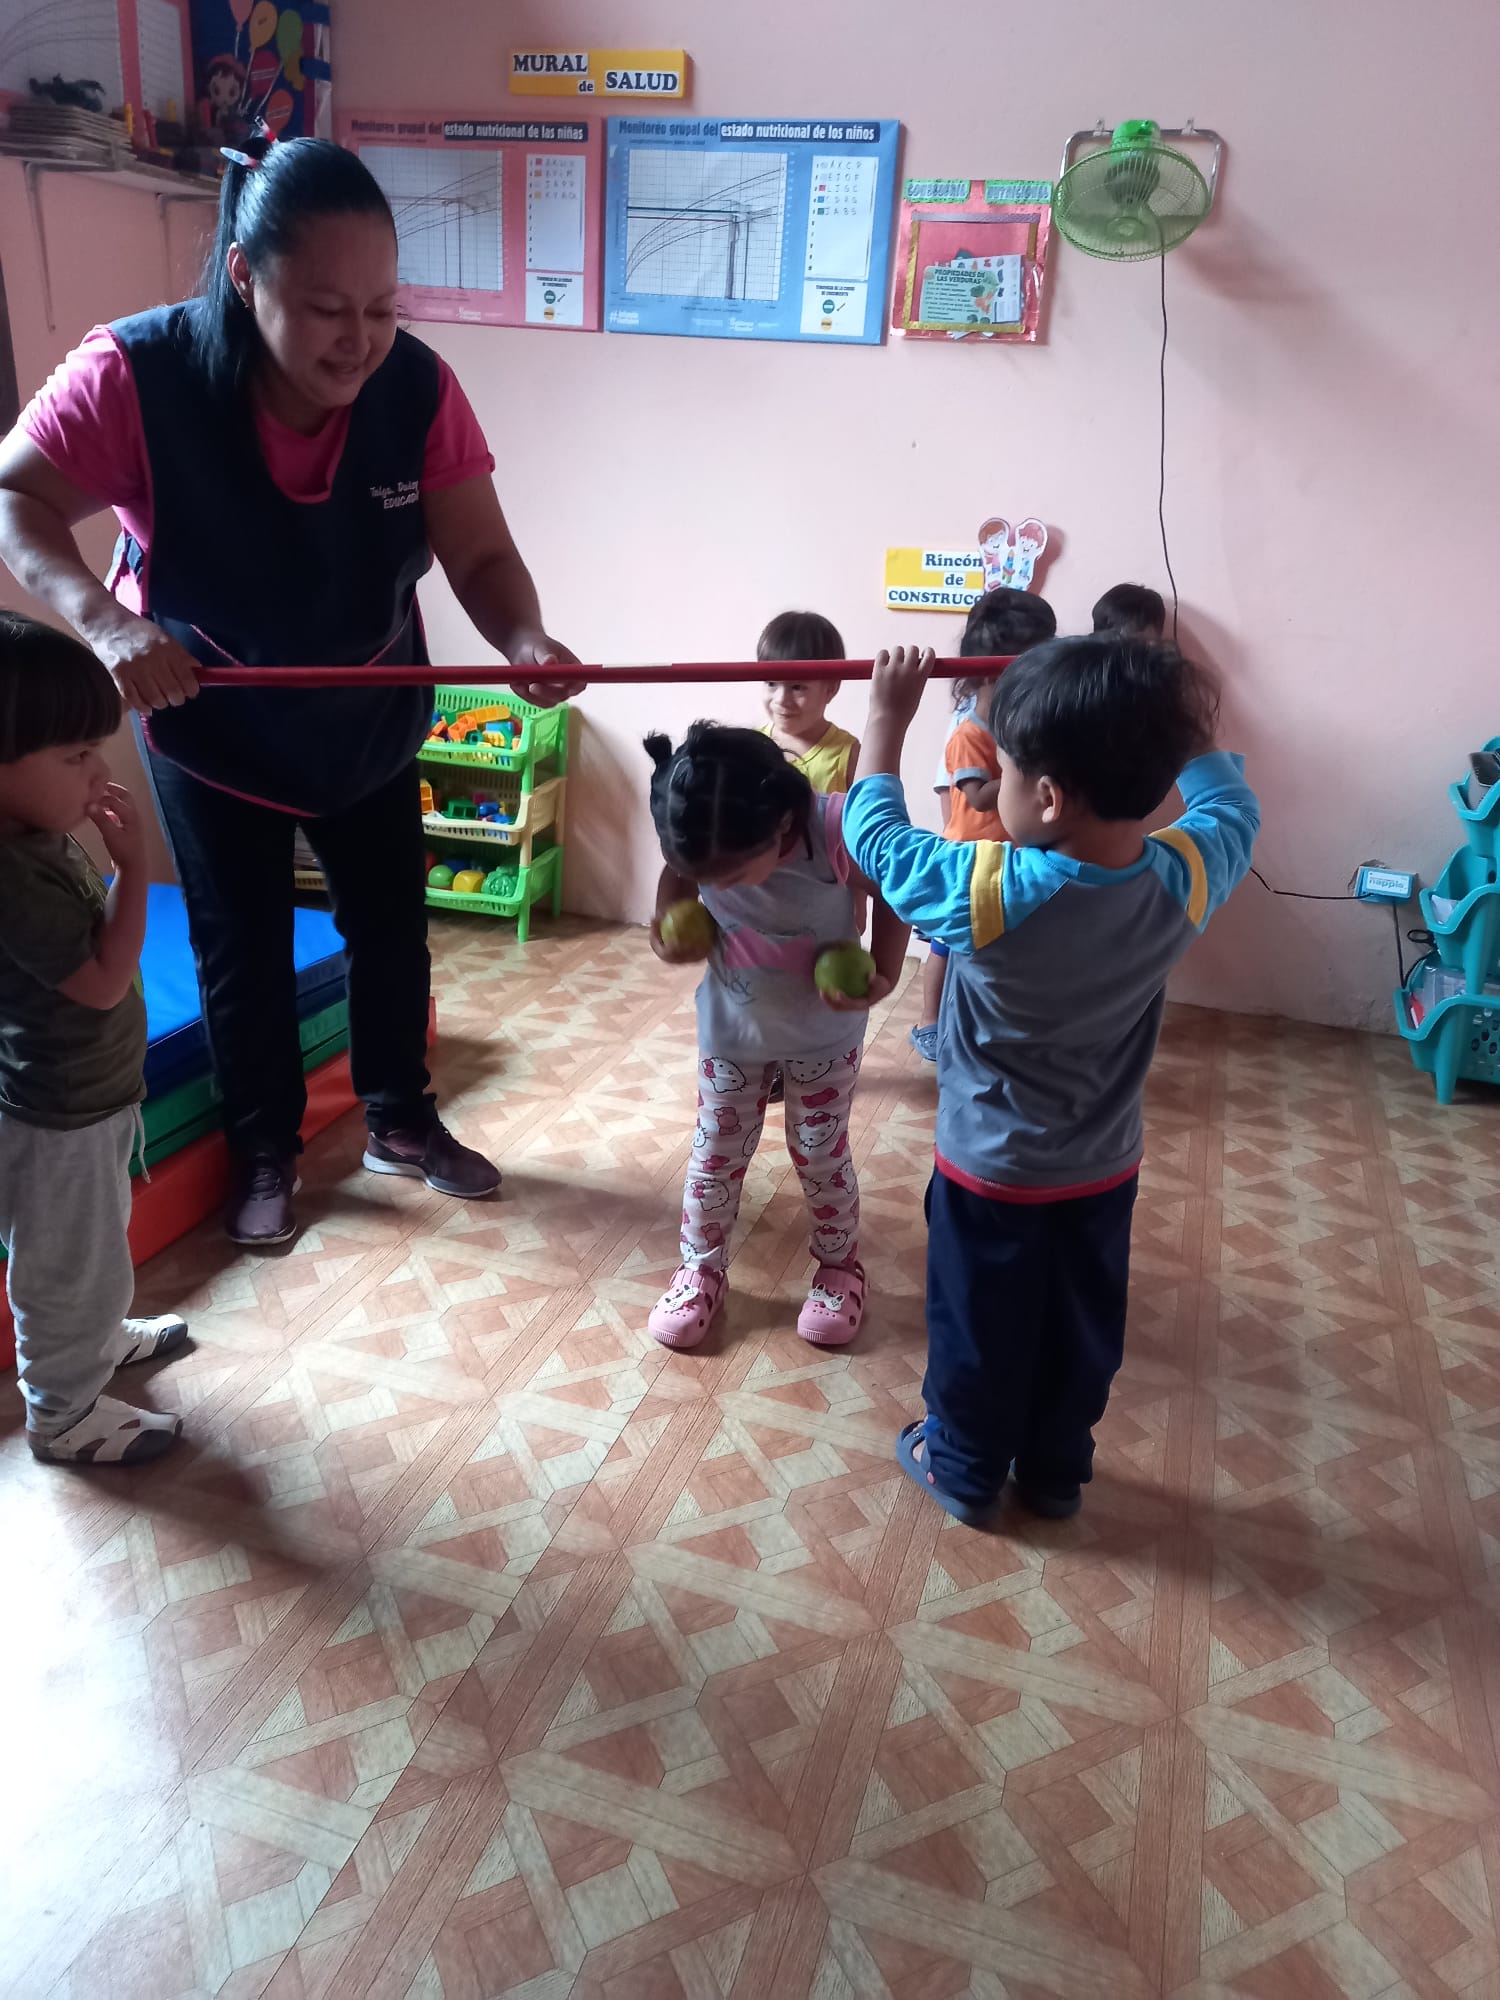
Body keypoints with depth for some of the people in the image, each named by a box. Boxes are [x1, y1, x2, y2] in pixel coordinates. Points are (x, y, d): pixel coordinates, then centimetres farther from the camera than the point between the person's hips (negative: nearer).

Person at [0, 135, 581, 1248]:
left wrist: (528, 642, -44)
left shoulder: (418, 388, -21)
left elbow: (482, 556, -22)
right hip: (207, 724, -2)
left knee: (392, 919, 13)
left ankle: (400, 1119, 36)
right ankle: (266, 1153, 30)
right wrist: (104, 619, -40)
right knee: (243, 945, 9)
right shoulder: (136, 374, -26)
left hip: (370, 719, 3)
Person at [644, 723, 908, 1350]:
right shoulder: (705, 840, -25)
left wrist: (883, 976, -22)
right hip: (730, 1025, 2)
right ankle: (701, 1269, 35)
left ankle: (840, 1266, 38)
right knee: (715, 1154, 12)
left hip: (824, 1032, -2)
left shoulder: (840, 830, -35)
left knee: (821, 1156, 13)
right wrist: (666, 924, -17)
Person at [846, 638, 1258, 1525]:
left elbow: (877, 834, -13)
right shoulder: (1186, 879, -19)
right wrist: (1194, 729, 19)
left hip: (991, 1172, -4)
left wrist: (888, 718, -3)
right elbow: (1232, 807, 6)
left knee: (980, 1330, 18)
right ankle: (1057, 1470, 44)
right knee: (1081, 1331, 23)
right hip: (1105, 1172, 4)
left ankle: (965, 1469, 39)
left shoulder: (986, 892, -31)